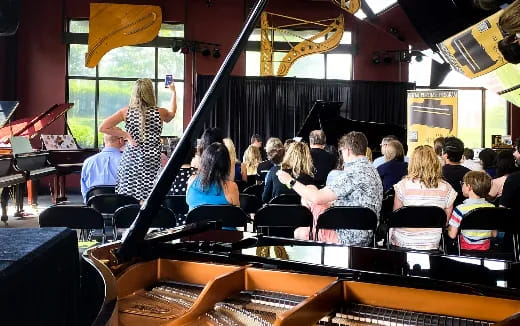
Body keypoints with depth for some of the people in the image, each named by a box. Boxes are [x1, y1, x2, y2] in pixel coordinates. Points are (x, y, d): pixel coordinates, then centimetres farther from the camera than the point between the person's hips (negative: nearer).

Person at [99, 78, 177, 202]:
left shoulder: (126, 111, 2)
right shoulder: (159, 113, 0)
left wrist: (125, 135, 4)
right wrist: (173, 92, 37)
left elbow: (103, 128, -2)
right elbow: (171, 113, 25)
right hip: (151, 162, -2)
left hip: (131, 159, 2)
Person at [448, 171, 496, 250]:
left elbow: (452, 235, -11)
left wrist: (448, 228, 9)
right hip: (485, 250, 5)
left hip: (465, 250, -5)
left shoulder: (461, 209, -16)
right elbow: (494, 234, 6)